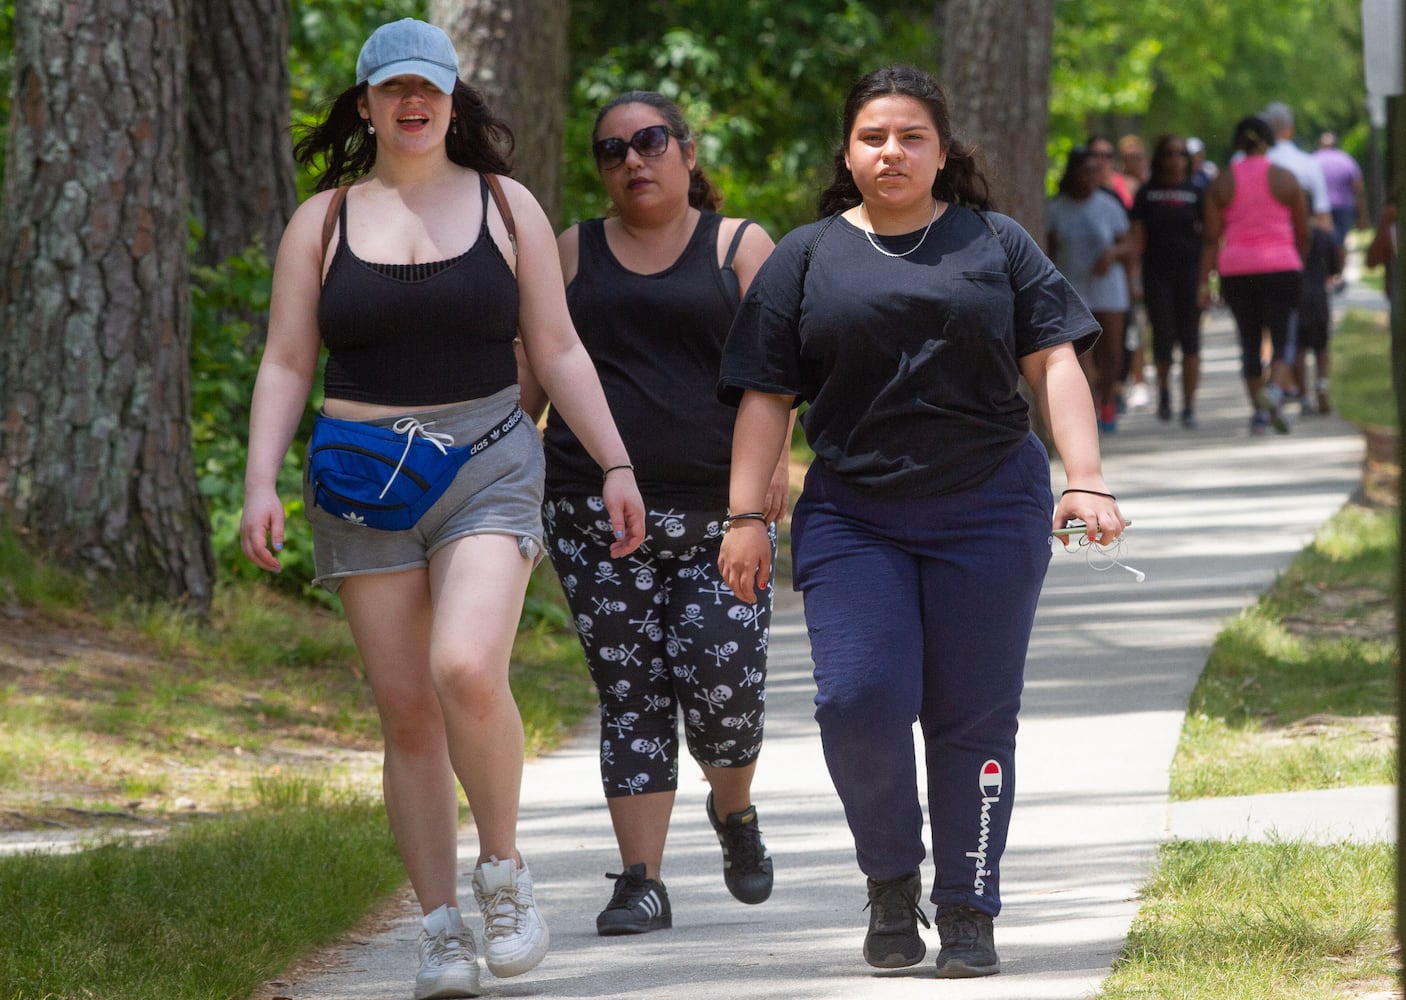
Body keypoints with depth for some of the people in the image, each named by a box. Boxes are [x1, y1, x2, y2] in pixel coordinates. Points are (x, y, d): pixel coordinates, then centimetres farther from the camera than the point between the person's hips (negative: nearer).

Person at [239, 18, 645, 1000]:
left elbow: (557, 350, 10)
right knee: (407, 712, -2)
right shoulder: (323, 221, 9)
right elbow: (286, 366, 7)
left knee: (466, 669, -24)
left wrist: (616, 464, 4)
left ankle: (505, 868, -3)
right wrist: (262, 483, -6)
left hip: (487, 469, -1)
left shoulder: (507, 207, 8)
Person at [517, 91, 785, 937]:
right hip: (599, 511, 2)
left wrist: (773, 454, -19)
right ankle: (641, 882, 1)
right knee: (631, 697, -1)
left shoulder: (740, 246, 7)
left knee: (726, 686, -9)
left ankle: (735, 813, 22)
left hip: (719, 512, -2)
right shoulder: (575, 254, 13)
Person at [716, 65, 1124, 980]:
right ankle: (891, 880, 9)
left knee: (974, 717, -1)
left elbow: (1054, 364, 5)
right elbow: (766, 397, 9)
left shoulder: (996, 245, 10)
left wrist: (1088, 479, -7)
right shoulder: (805, 260, 11)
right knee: (859, 699, -14)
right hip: (852, 518, 0)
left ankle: (968, 913, 9)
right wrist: (746, 516, 1)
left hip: (990, 513, 0)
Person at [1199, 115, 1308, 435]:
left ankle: (1259, 412, 11)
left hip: (1236, 270, 2)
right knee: (1281, 337, -1)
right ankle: (1276, 389, -28)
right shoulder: (1285, 179, 0)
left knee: (1250, 343, 11)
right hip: (1281, 265, -2)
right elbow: (1303, 234, 5)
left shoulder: (1221, 182, 3)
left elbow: (1211, 237, -1)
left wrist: (1204, 280, 1)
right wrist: (1297, 259, 22)